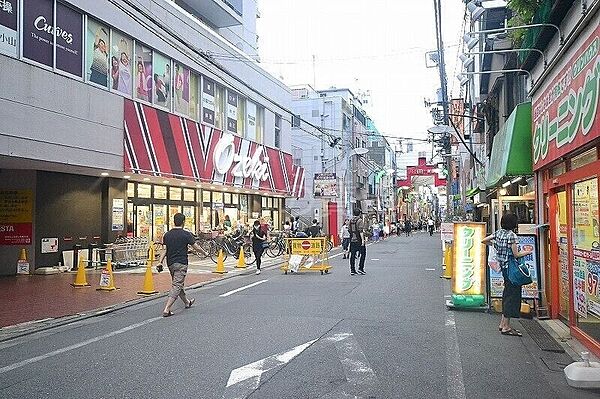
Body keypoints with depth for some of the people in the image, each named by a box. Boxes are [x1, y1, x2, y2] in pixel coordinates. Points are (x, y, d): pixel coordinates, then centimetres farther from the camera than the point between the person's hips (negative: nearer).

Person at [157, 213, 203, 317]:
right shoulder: (186, 234, -10)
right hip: (181, 263, -6)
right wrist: (204, 252, 13)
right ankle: (166, 310, -16)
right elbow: (197, 248, -5)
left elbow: (164, 250, 0)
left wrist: (160, 262, -1)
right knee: (176, 286, -6)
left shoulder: (167, 234, 4)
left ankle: (187, 302, 41)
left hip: (170, 263, 7)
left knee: (177, 284, 21)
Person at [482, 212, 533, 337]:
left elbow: (484, 241, 12)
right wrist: (527, 252, 1)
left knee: (507, 294, 17)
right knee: (512, 295, -2)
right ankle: (506, 327, 1)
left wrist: (495, 245, 24)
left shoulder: (499, 233, 5)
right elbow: (516, 254, -15)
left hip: (504, 267, 8)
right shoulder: (512, 235, -16)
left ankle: (503, 323, 24)